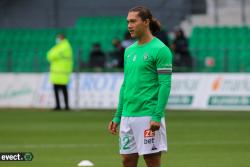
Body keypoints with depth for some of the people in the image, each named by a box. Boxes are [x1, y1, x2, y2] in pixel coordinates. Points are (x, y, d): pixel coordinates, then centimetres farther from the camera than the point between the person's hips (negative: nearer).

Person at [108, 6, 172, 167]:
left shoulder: (160, 50, -8)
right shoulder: (129, 50, 15)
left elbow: (165, 85, -12)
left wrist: (157, 116, -19)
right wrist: (117, 117, 16)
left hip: (148, 116, -7)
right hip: (128, 116, 7)